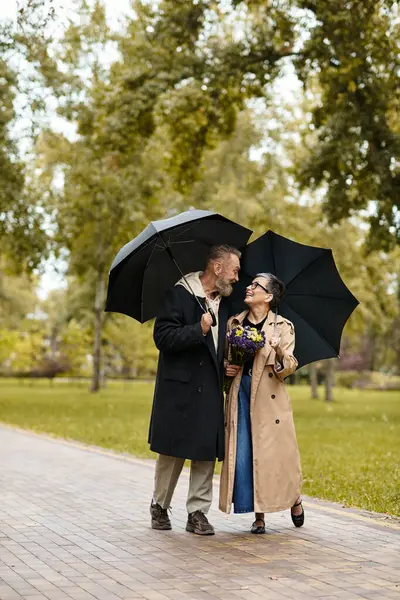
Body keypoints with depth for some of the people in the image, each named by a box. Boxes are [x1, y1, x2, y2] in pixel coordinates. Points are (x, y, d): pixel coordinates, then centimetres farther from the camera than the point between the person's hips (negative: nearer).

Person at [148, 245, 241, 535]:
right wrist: (198, 330, -24)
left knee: (207, 452, 2)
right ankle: (160, 507, 21)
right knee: (172, 451, 3)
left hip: (210, 390, 6)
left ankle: (198, 512, 10)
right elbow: (163, 337, -15)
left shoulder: (225, 302, 13)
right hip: (179, 388, -5)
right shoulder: (180, 294, -7)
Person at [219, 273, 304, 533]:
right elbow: (224, 358, 21)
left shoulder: (283, 327, 1)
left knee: (274, 452, -1)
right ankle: (259, 515, 9)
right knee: (243, 456, -2)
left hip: (270, 398, -3)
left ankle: (295, 499, 26)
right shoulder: (234, 323, 12)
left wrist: (279, 353, -26)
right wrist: (226, 368, -1)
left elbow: (288, 369, -5)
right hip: (241, 395, 3)